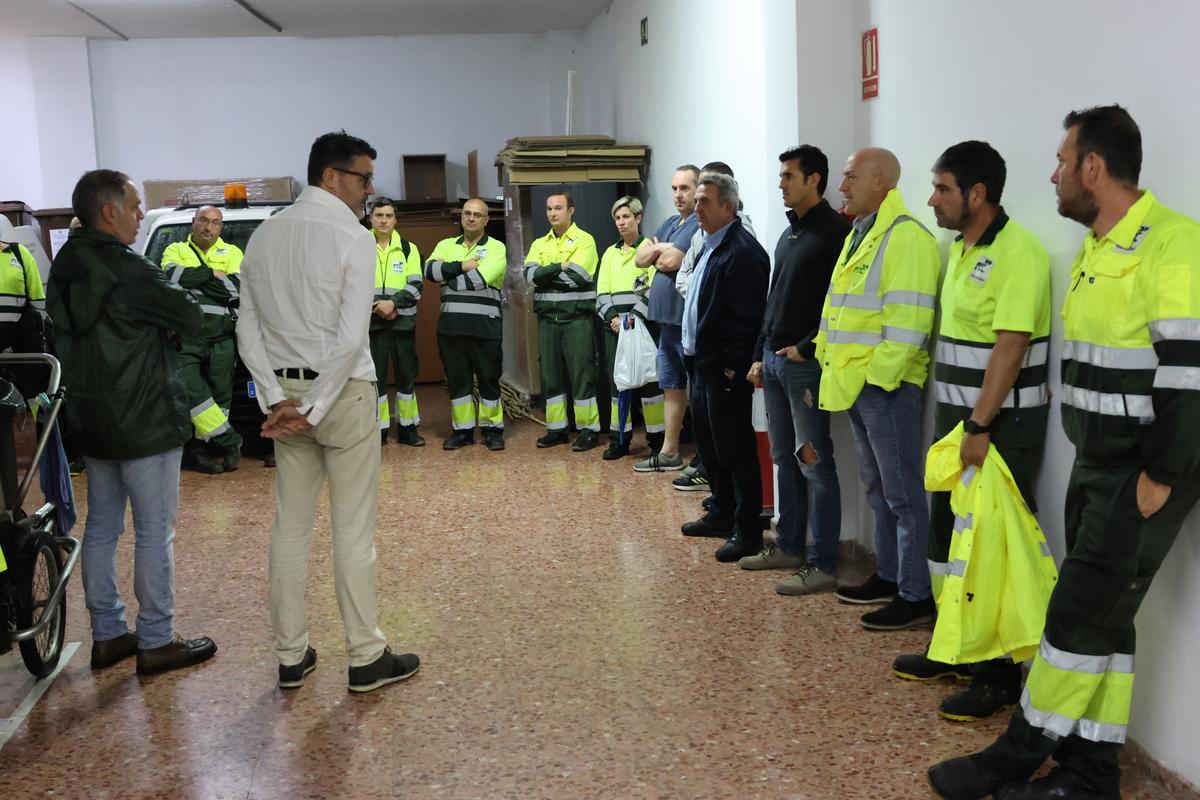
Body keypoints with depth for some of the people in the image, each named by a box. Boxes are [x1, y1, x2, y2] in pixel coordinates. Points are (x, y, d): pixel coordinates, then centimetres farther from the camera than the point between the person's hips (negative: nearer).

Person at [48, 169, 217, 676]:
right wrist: (171, 321, 5)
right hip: (145, 420, -9)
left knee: (101, 527, 14)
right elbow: (192, 320, -16)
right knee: (154, 532, 1)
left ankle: (107, 635, 24)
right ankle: (156, 642, 8)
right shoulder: (126, 270, -20)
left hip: (91, 419, 9)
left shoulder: (66, 269, 7)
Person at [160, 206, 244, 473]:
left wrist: (192, 278, -4)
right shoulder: (175, 250, 15)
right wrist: (212, 274, -6)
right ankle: (228, 441, -6)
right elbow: (172, 275, -9)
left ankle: (199, 448, 10)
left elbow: (237, 288, -4)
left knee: (219, 392, 1)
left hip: (222, 338, 1)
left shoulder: (232, 253, 15)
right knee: (190, 389, -15)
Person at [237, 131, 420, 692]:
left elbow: (248, 330, 3)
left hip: (284, 391, 6)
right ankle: (366, 658, 13)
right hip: (343, 392, -6)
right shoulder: (352, 237, -12)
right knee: (354, 530, 3)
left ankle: (290, 657, 21)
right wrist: (315, 410, -14)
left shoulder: (263, 236, 8)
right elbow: (351, 338, -19)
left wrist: (279, 400, -3)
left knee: (290, 526, 12)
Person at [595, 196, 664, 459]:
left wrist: (634, 318, -16)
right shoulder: (610, 253, 17)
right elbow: (602, 293, 12)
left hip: (644, 325, -5)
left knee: (649, 380, -4)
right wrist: (613, 318, -5)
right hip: (615, 328, 5)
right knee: (617, 381, 5)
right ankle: (619, 439, 11)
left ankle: (657, 438, 3)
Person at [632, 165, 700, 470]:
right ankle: (668, 452, 25)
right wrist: (662, 249, -7)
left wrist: (656, 252, 2)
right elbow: (640, 258, 12)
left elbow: (671, 262, -20)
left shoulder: (701, 224, -12)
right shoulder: (670, 223, 17)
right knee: (671, 386, 15)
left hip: (689, 320, -9)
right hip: (667, 319, 9)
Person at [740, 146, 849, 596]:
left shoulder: (834, 232, -11)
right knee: (784, 458, 14)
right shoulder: (789, 234, 17)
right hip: (774, 358, 9)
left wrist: (807, 349, -16)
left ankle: (822, 563, 1)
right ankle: (789, 546, 25)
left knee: (814, 462, -5)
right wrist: (760, 355, 18)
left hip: (805, 362, -9)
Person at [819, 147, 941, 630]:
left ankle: (916, 596, 4)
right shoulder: (858, 236, 17)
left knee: (903, 494, -3)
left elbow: (907, 321, -21)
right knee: (877, 489, 17)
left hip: (885, 386, -10)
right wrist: (832, 365, 15)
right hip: (853, 385, 10)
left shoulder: (906, 237, -14)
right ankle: (889, 576, 29)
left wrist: (878, 376, -20)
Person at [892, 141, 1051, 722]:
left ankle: (1000, 677, 9)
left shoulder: (1017, 252, -17)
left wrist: (980, 426, -23)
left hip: (1002, 424, -9)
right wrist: (957, 422, 13)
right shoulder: (959, 248, 12)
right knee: (947, 534, 15)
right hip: (958, 415, 9)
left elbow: (1009, 347, -22)